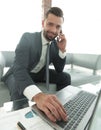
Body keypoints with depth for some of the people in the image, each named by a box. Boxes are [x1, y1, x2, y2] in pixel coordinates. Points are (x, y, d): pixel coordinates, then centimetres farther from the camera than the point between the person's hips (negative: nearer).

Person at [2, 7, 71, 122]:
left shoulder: (55, 44, -6)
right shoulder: (27, 38, -25)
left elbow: (59, 70, -4)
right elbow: (19, 68, -41)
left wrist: (62, 50, -22)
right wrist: (37, 96, -60)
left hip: (39, 74, 6)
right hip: (18, 73, -5)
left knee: (65, 77, -7)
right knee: (19, 90, -37)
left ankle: (60, 105, 12)